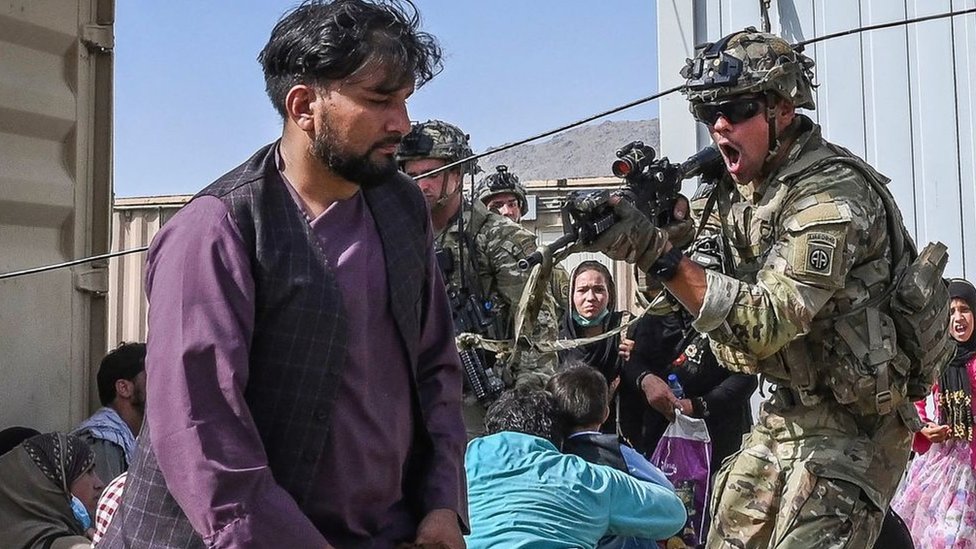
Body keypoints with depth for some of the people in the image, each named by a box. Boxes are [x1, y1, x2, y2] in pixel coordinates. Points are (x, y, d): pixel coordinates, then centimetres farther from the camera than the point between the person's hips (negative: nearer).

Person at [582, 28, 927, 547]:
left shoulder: (833, 195, -21)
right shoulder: (734, 186, 3)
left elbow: (767, 323, -30)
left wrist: (656, 252, -38)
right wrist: (666, 217, -13)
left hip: (849, 423, -8)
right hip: (783, 410, 8)